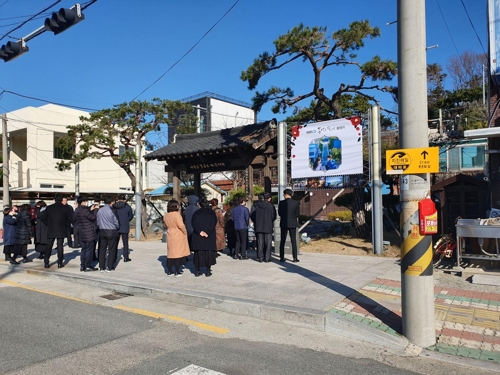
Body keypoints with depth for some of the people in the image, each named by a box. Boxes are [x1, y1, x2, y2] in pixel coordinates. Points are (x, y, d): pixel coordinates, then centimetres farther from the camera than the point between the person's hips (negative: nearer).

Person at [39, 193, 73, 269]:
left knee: (49, 246, 9)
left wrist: (48, 224, 11)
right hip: (61, 231, -1)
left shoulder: (49, 208, -1)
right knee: (60, 246, 4)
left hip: (51, 230, 1)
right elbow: (70, 219, -2)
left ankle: (46, 262, 9)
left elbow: (42, 217, 1)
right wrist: (66, 225, 11)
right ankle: (60, 263, 4)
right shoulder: (65, 208, -3)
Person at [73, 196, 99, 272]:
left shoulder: (77, 210, 10)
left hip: (81, 234, 9)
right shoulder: (84, 210, -19)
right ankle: (88, 266, 3)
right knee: (89, 249, -1)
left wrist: (90, 210, 15)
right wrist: (95, 209, -2)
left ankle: (82, 266, 18)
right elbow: (93, 217, -17)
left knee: (84, 249, 15)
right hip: (88, 233, -9)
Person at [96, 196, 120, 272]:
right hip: (111, 232, -5)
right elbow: (116, 222, -5)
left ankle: (101, 267, 14)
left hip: (102, 232, 5)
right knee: (111, 250, 4)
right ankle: (110, 267, 6)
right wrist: (117, 227, 15)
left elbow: (97, 222, 9)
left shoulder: (99, 210, 1)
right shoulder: (111, 211, -14)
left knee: (102, 249, 11)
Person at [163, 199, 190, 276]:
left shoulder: (166, 216, 5)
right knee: (178, 253, 1)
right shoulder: (176, 214, -17)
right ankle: (177, 272, 5)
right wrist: (185, 232, -7)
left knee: (170, 253, 14)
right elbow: (181, 225, -21)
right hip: (178, 236, -6)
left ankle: (169, 271, 19)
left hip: (170, 236, 6)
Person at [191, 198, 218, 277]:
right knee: (209, 252, 5)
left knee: (198, 253, 7)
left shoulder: (196, 213, 4)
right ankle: (208, 271, 5)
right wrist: (207, 233, -15)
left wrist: (200, 232, -14)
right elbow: (214, 223, -11)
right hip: (210, 236, -1)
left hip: (198, 236, 1)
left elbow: (193, 223, -7)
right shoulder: (212, 213, 1)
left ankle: (197, 271, 10)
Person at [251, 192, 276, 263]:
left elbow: (253, 216, 4)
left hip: (259, 227, 3)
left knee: (260, 243, 9)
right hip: (268, 227, -3)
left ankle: (260, 258, 9)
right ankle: (267, 258, 3)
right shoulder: (271, 206, -8)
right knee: (268, 243, 4)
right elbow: (273, 217, -6)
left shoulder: (257, 205, 0)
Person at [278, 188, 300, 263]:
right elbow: (297, 214, 0)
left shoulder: (281, 203, -8)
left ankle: (282, 257, 11)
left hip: (284, 223, 0)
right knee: (293, 241, 6)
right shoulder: (296, 203, -6)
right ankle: (295, 258, 5)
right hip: (293, 224, 0)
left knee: (282, 241, 9)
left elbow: (279, 213, 1)